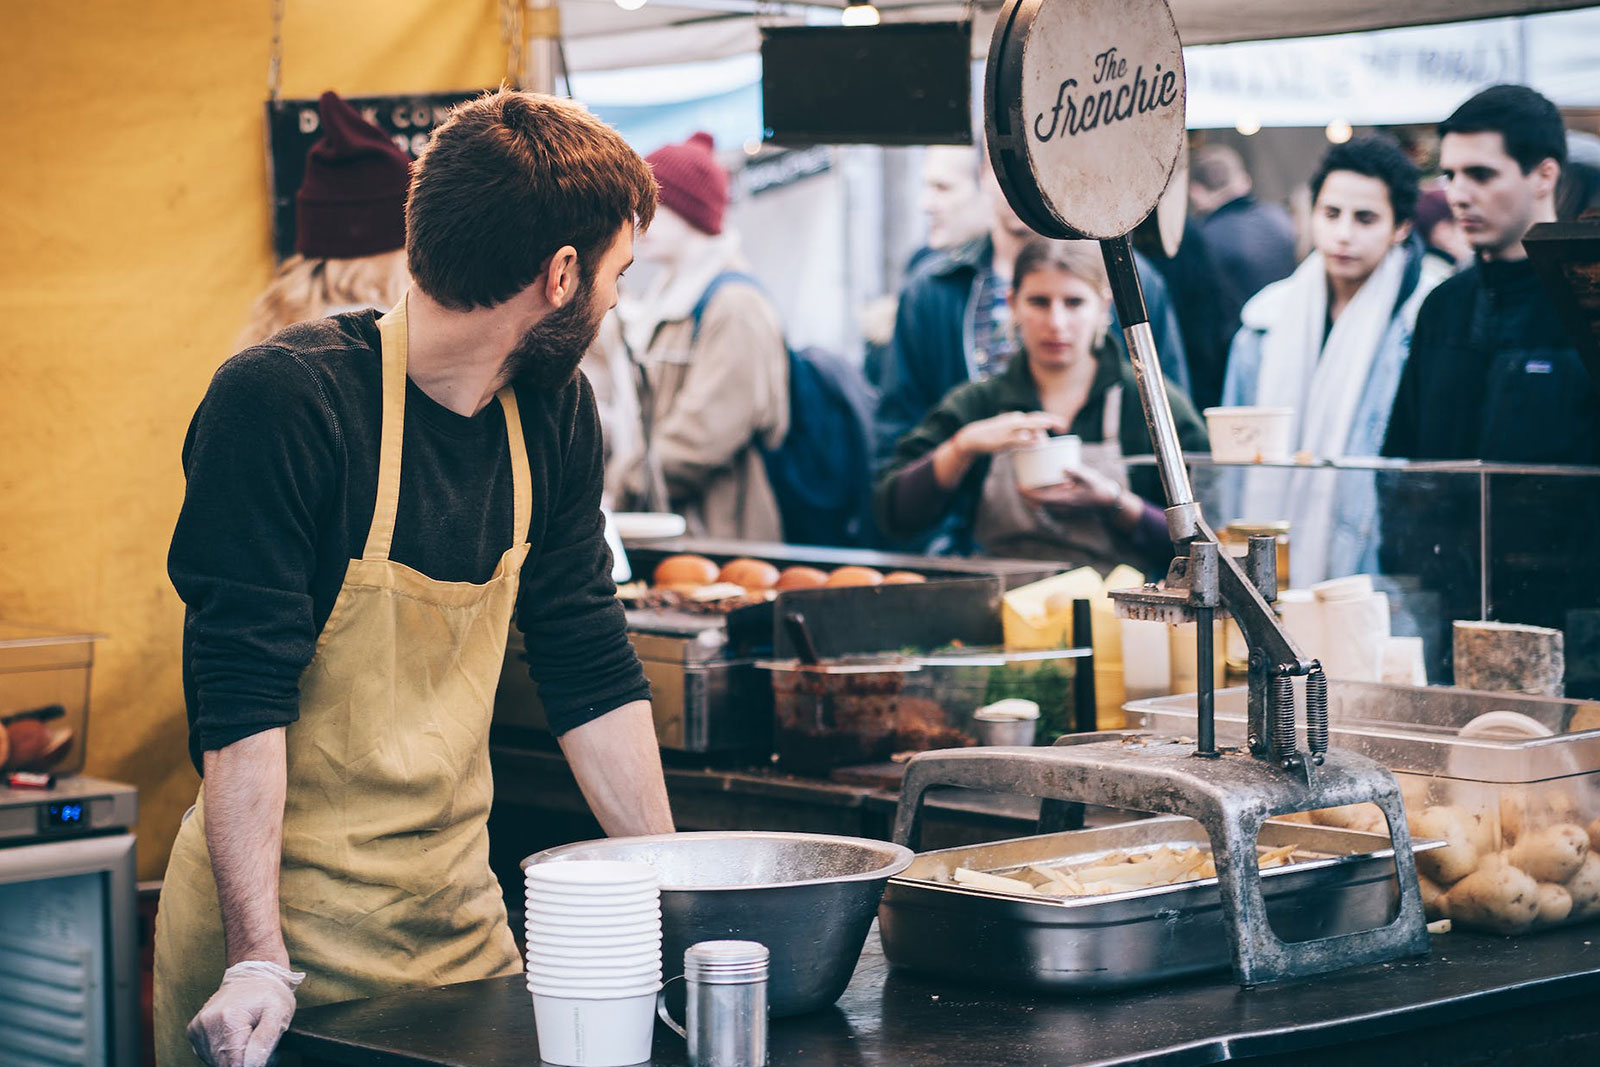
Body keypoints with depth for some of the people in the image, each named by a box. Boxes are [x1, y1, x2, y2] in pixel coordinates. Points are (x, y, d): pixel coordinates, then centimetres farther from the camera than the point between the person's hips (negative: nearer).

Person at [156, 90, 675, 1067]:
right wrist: (258, 960, -27)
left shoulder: (557, 415, 4)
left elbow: (593, 670, 10)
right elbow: (243, 695, -21)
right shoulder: (281, 400, -17)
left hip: (463, 912, 6)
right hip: (284, 917, -6)